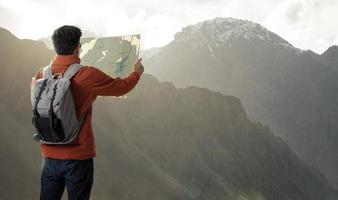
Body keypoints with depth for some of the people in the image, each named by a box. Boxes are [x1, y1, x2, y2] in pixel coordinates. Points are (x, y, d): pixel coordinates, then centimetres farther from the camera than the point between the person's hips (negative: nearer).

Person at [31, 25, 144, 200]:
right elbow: (121, 87, -1)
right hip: (78, 156, -4)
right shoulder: (88, 75, -15)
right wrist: (137, 72, 19)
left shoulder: (41, 75, -2)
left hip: (50, 155, 4)